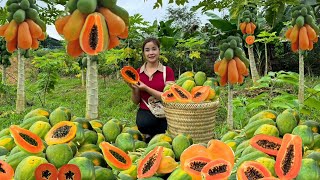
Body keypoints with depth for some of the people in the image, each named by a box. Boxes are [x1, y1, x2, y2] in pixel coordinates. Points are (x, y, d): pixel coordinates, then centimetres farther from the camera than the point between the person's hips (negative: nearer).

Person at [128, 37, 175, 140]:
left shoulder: (167, 71, 0)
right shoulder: (138, 72, 7)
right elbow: (136, 101, 10)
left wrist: (146, 88, -18)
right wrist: (134, 89, -10)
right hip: (145, 112, 1)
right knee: (142, 124, -35)